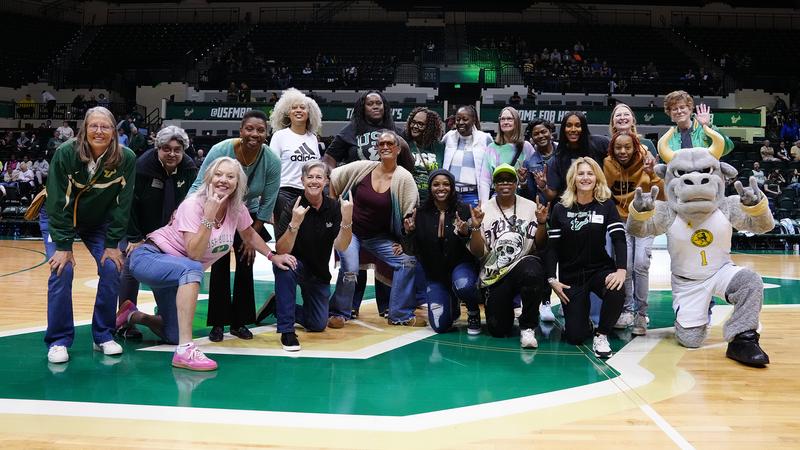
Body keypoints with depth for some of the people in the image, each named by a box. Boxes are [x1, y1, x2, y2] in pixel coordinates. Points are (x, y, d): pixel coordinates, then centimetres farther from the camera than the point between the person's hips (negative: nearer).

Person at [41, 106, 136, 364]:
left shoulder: (126, 159, -21)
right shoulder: (66, 153, -26)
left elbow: (122, 204, -15)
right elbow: (58, 201, -23)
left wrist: (112, 243, -16)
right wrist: (63, 245, -25)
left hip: (99, 222, 2)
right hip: (58, 219, -2)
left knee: (112, 269, -13)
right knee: (62, 271, -18)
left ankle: (104, 335, 4)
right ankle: (59, 340, -3)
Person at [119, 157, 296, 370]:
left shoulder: (237, 209, -6)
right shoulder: (193, 205, -24)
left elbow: (249, 235, 15)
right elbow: (194, 253, -33)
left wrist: (273, 256, 11)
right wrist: (209, 216, -37)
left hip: (178, 275, 8)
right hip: (149, 258, -8)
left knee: (173, 335, 10)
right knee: (192, 268, -41)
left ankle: (132, 316, 36)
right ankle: (185, 351, -42)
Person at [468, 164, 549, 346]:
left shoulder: (530, 207, 2)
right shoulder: (483, 210, -1)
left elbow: (539, 246, 3)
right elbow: (477, 253, -4)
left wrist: (541, 223, -13)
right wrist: (476, 226, -19)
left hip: (523, 265, 0)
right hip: (494, 276, 1)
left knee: (533, 271, -38)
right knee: (498, 330, -5)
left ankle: (528, 326, -16)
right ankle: (505, 308, 34)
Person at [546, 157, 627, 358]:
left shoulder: (606, 205, -1)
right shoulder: (561, 209, -1)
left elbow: (619, 239, -11)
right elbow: (552, 246, -1)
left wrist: (621, 269, -27)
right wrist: (552, 279, -10)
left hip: (601, 269, 0)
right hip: (570, 276, 0)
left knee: (617, 293, -35)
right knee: (575, 336, -8)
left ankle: (601, 336, -7)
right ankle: (582, 318, 31)